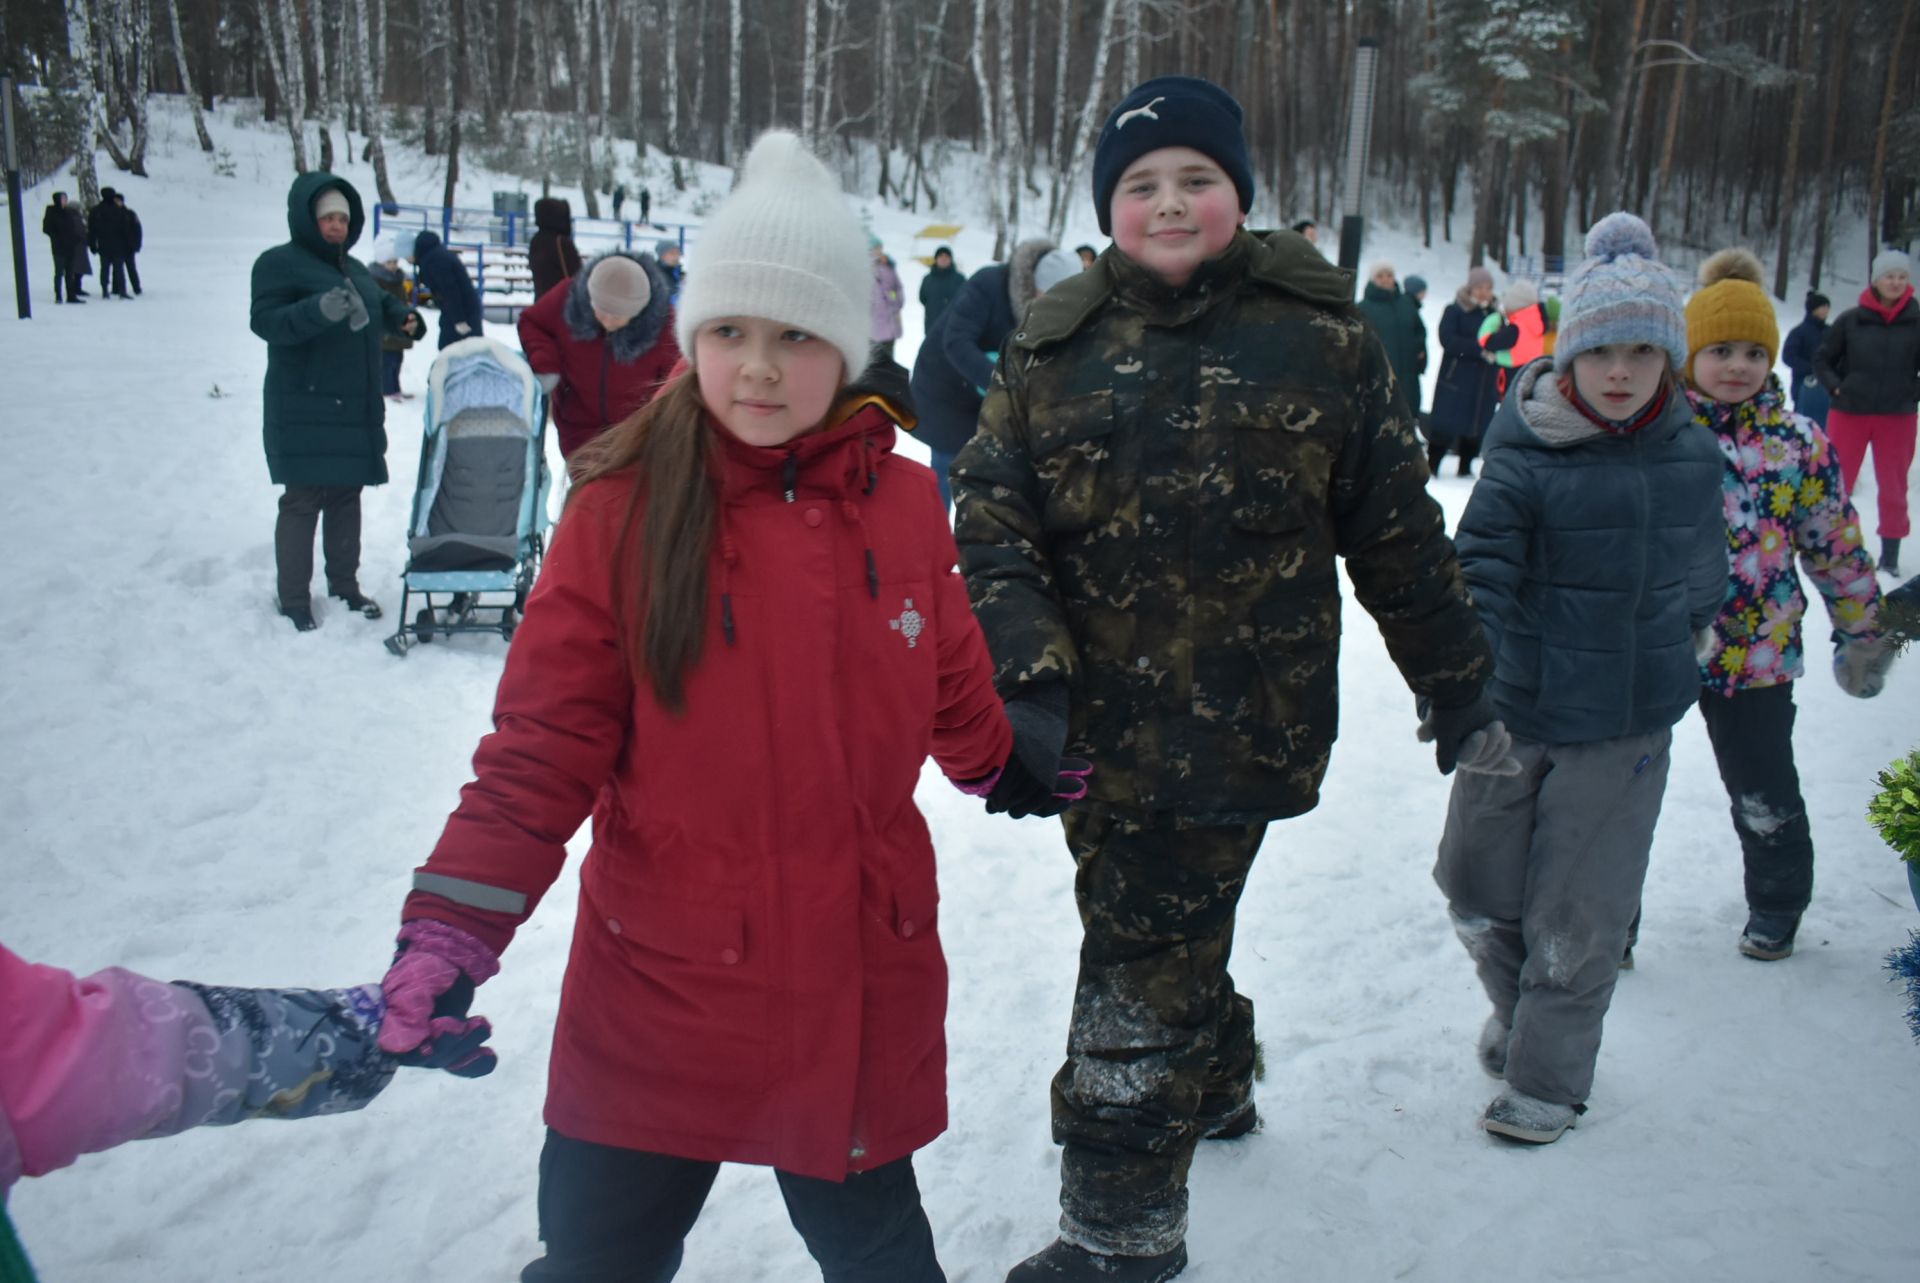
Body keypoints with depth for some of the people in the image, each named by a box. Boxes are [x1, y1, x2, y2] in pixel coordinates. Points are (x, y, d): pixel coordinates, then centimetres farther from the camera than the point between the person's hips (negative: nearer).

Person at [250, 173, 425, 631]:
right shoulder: (280, 264, -7)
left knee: (346, 497, 14)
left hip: (356, 410, 7)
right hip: (304, 411, -7)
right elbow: (266, 320, -18)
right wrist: (318, 310, -35)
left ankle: (345, 585, 25)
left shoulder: (354, 269, 17)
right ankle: (294, 602, 0)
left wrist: (405, 318, 8)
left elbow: (381, 307, 31)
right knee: (302, 501, -6)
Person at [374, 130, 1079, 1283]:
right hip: (657, 984, -1)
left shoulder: (903, 503, -3)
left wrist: (1007, 767, 30)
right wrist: (453, 923, -19)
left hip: (860, 987, 2)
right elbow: (546, 742, -11)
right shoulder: (626, 507, -11)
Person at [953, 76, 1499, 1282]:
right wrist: (1027, 675, -17)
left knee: (1142, 968, -1)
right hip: (1100, 721, 4)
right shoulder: (1053, 349, 3)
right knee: (1165, 930, 22)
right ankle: (1218, 1085, 52)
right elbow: (992, 520, -3)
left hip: (1240, 721, -4)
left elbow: (1398, 533, 2)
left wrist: (1458, 683, 8)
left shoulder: (1322, 339, -3)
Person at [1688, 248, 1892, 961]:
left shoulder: (1798, 444, -3)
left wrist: (1861, 630, 7)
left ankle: (1777, 907, 39)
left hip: (1755, 654, 0)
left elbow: (1836, 546, 4)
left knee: (1765, 796, 14)